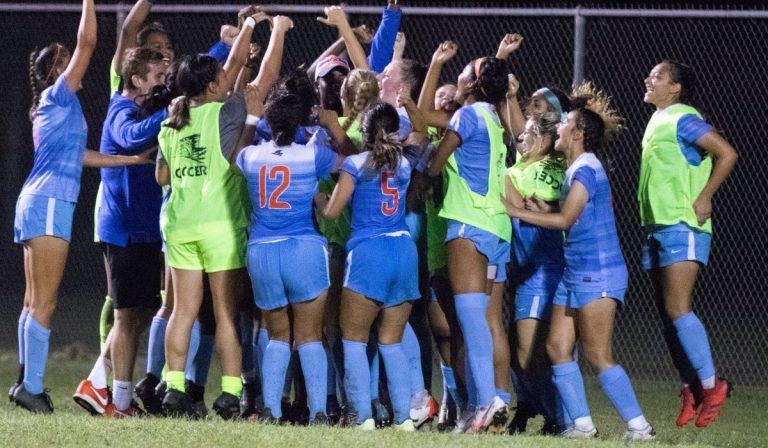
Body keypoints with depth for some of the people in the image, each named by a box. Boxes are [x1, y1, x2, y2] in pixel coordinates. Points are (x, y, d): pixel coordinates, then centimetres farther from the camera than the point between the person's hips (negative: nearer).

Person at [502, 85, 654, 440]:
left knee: (598, 356, -9)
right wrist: (541, 211, 7)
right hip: (576, 273, 10)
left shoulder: (586, 169, -14)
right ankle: (582, 424, 8)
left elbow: (566, 219, -19)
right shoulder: (576, 169, 16)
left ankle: (638, 426, -7)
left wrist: (516, 211, -13)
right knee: (557, 348, 7)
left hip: (596, 274, -10)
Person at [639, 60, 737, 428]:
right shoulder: (658, 121, 17)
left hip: (681, 228, -10)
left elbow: (727, 154, -18)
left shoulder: (683, 120, -10)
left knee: (677, 308, -15)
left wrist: (704, 198, -17)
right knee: (668, 313, 6)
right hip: (656, 228, 10)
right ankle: (691, 389, 8)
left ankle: (710, 385, -11)